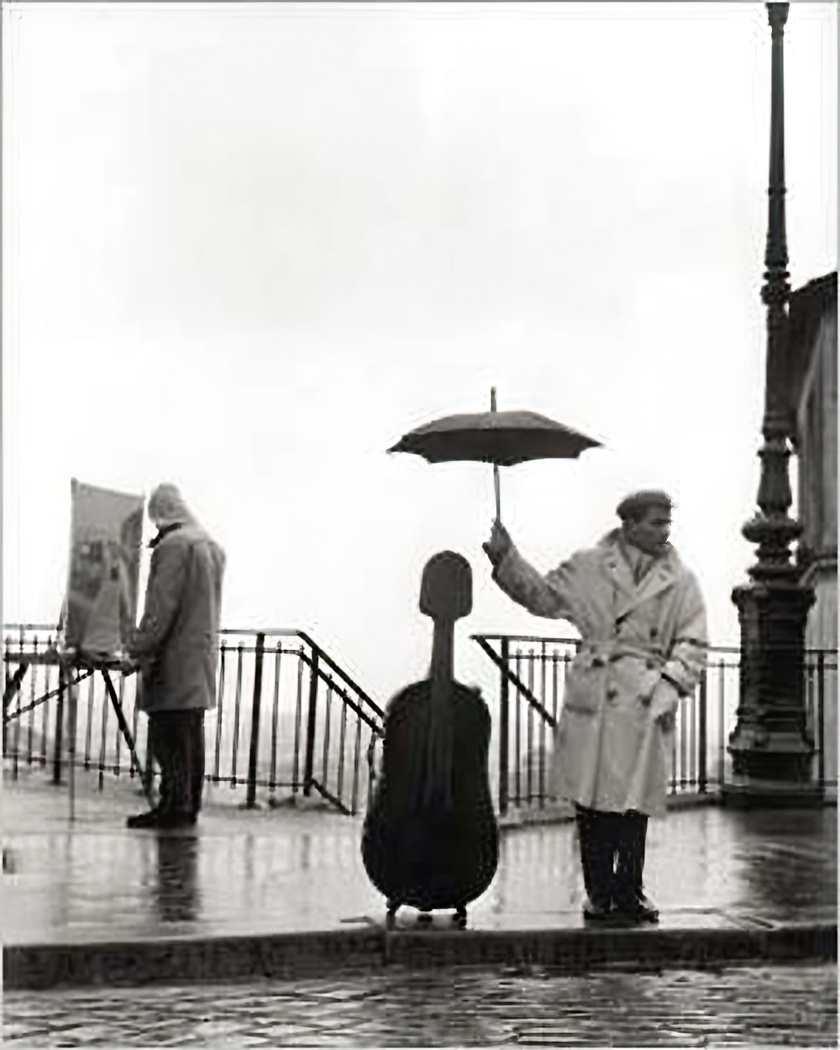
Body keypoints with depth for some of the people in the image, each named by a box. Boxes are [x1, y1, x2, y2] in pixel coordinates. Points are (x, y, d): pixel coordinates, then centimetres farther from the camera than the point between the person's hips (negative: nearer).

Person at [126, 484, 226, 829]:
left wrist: (141, 648, -14)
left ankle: (173, 805, -7)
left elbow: (162, 606, -18)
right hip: (202, 656, 9)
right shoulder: (212, 545, 16)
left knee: (168, 735, -7)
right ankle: (190, 804, 17)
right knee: (192, 734, 12)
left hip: (174, 657, -9)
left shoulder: (174, 545, -13)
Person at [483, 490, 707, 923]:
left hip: (646, 705, 0)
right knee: (591, 801, 2)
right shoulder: (589, 567, 7)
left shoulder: (680, 582, 7)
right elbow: (543, 596, 15)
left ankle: (629, 891, 15)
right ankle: (598, 892, 14)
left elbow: (692, 643, 6)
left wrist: (670, 684, -8)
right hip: (593, 700, 0)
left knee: (635, 805, 1)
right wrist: (506, 559, 5)